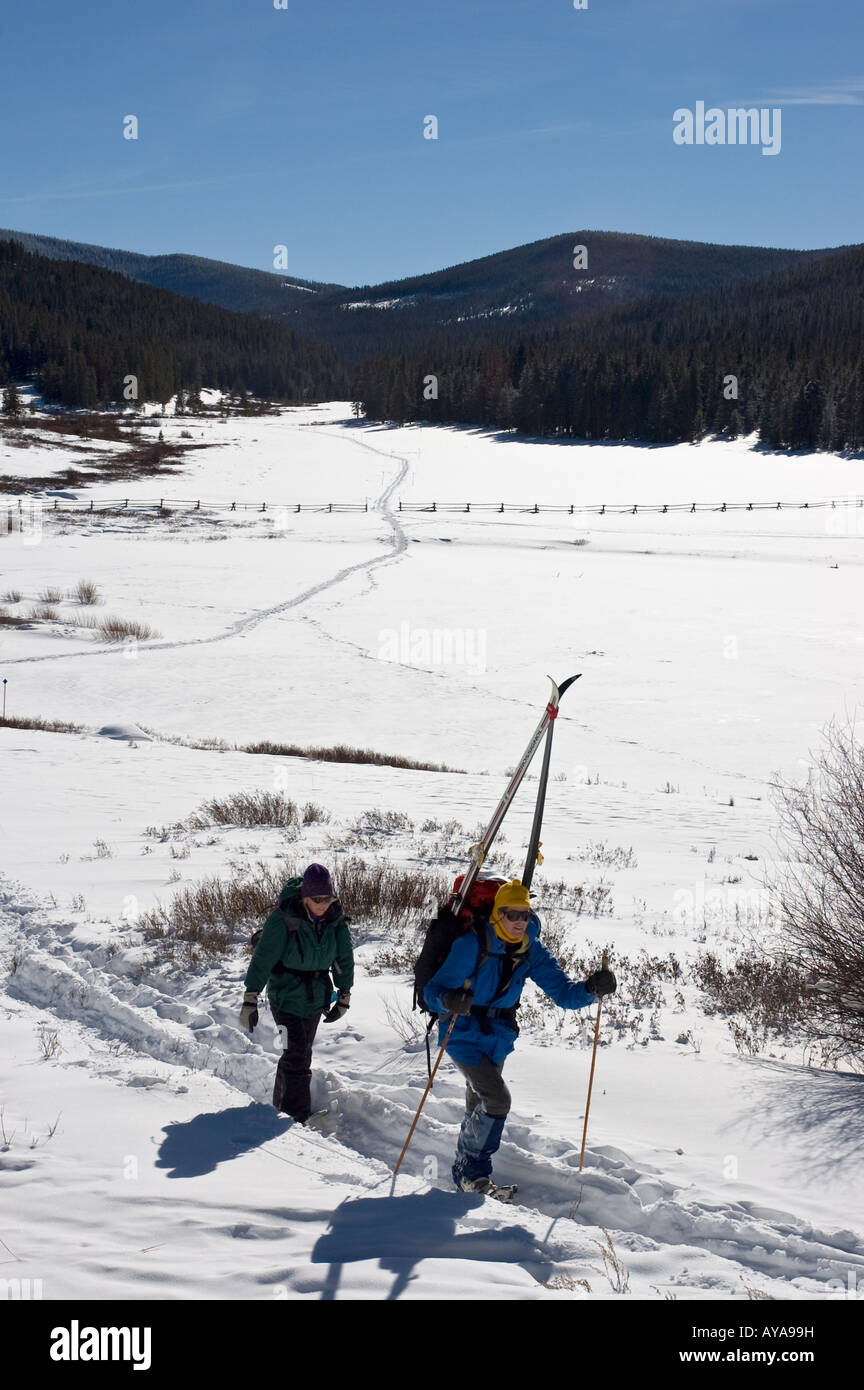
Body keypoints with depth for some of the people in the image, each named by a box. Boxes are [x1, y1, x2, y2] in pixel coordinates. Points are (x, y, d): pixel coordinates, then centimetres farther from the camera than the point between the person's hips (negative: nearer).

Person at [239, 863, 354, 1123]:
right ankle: (295, 1119, -11)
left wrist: (344, 998, 11)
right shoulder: (283, 918, -21)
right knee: (296, 1056, -14)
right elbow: (263, 958, -17)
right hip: (286, 996, -5)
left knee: (301, 1056, 14)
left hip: (316, 998, 5)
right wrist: (250, 999, -17)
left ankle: (281, 1106, 31)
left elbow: (344, 958, 7)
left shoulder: (335, 920, -6)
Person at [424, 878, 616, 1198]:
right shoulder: (472, 945, -20)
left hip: (497, 1037, 6)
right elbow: (433, 990, -21)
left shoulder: (531, 952, -4)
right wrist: (449, 1000, -44)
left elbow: (562, 991, -5)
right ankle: (474, 1173, -4)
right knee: (496, 1098, -19)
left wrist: (590, 988, -25)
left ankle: (465, 1175, 35)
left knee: (479, 1106, 18)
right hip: (464, 1034, -6)